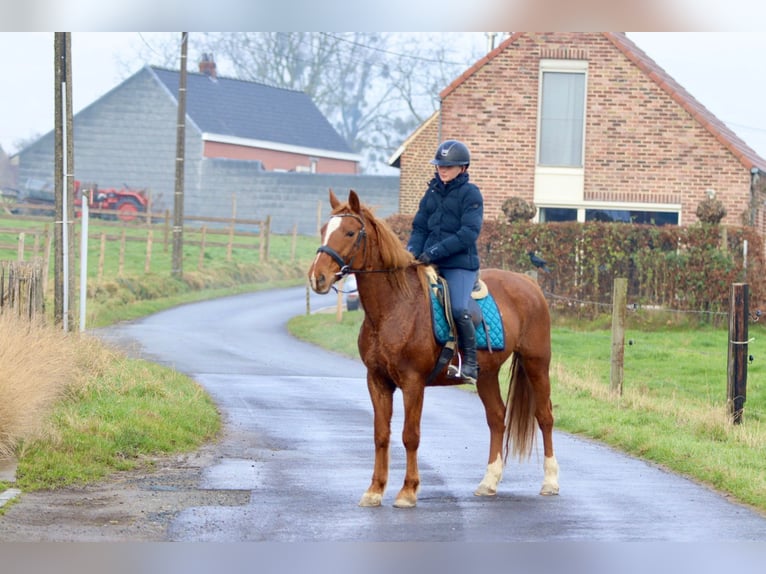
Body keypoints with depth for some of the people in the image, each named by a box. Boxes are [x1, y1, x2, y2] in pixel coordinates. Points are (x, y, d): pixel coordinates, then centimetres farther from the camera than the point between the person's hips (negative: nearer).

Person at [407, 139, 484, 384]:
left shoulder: (470, 193, -3)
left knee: (458, 308, -26)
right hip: (429, 263, 6)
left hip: (460, 265, -6)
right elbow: (420, 228, 16)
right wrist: (412, 251, -5)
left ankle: (470, 362, -11)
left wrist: (436, 251, -21)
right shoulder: (432, 193, 15)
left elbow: (469, 233, -13)